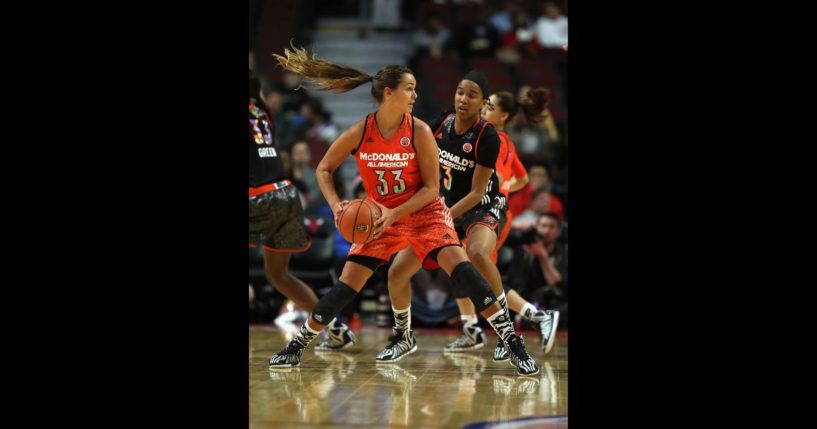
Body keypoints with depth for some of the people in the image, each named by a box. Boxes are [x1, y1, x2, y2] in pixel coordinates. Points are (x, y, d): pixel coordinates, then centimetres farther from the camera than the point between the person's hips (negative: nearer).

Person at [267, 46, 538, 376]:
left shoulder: (419, 132, -16)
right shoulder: (359, 132, -12)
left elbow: (431, 188, -13)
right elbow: (323, 169, 1)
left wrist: (395, 214, -25)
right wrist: (336, 205, -15)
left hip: (425, 212, -2)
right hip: (382, 216, 2)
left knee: (460, 267, -22)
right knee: (347, 284, -2)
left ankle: (514, 346, -21)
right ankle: (296, 348, 13)